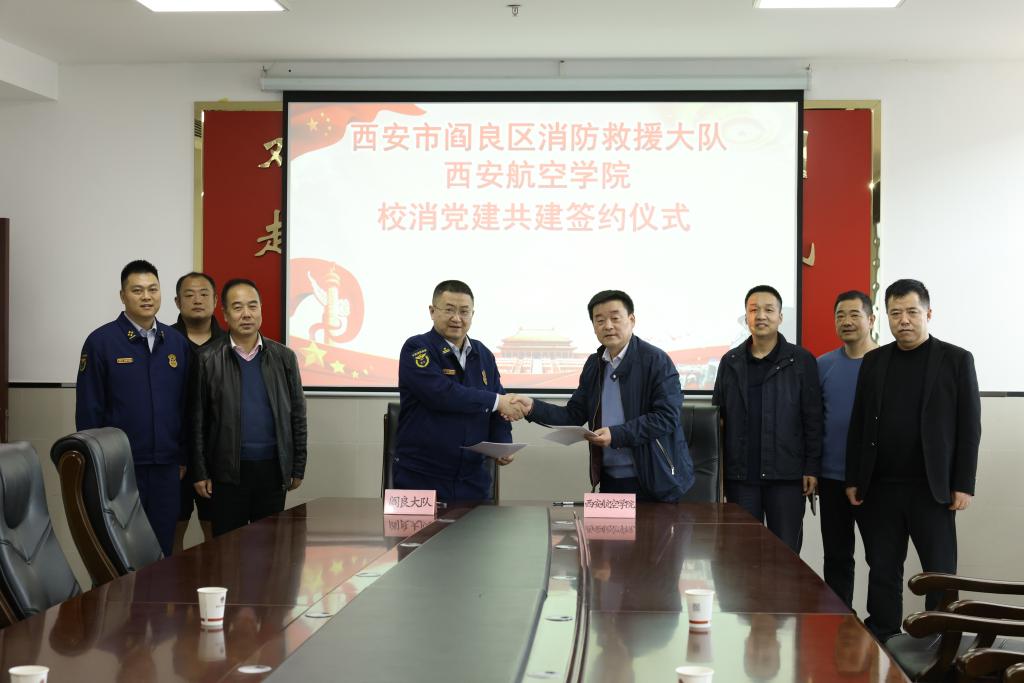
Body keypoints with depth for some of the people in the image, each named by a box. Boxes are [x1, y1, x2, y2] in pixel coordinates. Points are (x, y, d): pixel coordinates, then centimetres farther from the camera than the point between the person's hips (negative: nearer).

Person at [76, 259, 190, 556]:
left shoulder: (177, 342, 6)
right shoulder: (101, 341, -5)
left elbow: (185, 405, 10)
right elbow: (89, 409, -4)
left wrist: (183, 456, 8)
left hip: (166, 467, 4)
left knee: (162, 549, 10)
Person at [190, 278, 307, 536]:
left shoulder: (284, 357, 5)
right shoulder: (208, 359, -1)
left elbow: (297, 415, 8)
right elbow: (197, 420, 1)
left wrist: (298, 468, 7)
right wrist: (199, 473, -1)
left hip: (273, 468, 2)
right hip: (229, 470, -2)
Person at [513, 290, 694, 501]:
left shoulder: (656, 361, -8)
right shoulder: (594, 365, 11)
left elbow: (666, 417, -16)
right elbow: (574, 415, 9)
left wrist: (617, 435, -23)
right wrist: (533, 407, -6)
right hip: (609, 480, 5)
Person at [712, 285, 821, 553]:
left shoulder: (801, 361, 1)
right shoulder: (730, 362, 10)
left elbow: (812, 419, -1)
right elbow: (717, 416, 12)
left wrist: (812, 468, -6)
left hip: (786, 475, -3)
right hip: (740, 475, 3)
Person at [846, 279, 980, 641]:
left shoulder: (956, 360, 0)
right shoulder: (874, 361, 9)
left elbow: (969, 427, -2)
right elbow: (859, 423, 9)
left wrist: (963, 485, -7)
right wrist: (853, 479, 5)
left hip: (931, 488, -3)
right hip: (880, 487, 3)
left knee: (939, 571, 2)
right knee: (882, 570, 7)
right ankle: (881, 643, 16)